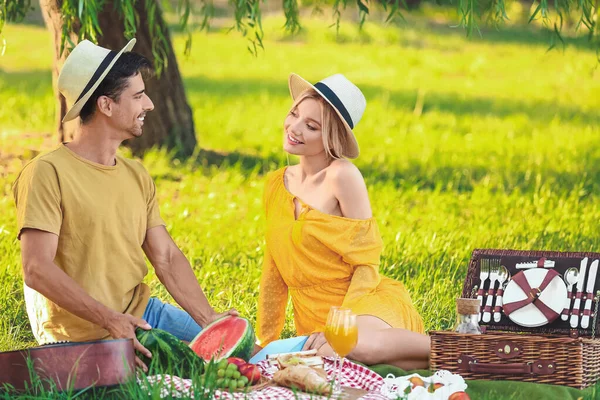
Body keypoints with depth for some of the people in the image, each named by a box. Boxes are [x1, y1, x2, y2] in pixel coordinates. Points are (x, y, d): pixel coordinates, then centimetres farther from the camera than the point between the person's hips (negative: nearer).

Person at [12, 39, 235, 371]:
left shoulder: (136, 175, 12)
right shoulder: (47, 173, -13)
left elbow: (167, 258, 7)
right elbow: (37, 271, -20)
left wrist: (207, 317, -8)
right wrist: (109, 319, -28)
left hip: (141, 314, 8)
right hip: (84, 337, -7)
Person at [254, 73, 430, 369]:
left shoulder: (342, 176, -9)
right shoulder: (276, 184, 11)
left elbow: (366, 262, -9)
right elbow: (274, 272, 18)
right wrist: (263, 341, 19)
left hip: (361, 302, -6)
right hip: (315, 318, 6)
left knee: (354, 344, -42)